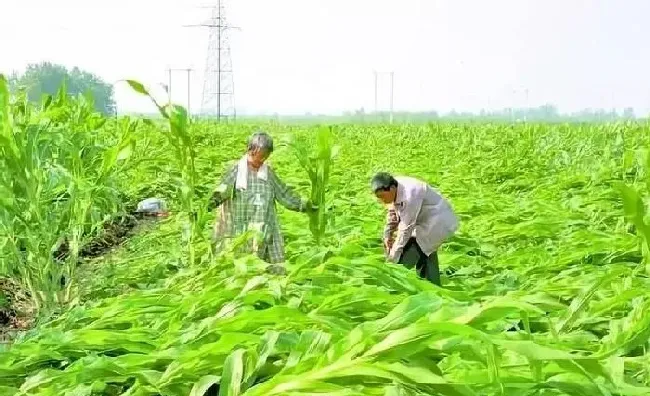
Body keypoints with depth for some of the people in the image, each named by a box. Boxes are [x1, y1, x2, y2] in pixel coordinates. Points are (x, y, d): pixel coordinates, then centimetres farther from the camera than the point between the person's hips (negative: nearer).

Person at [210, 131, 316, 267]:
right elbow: (225, 185, -18)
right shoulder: (237, 170, -2)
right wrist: (217, 197, -38)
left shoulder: (268, 172, 12)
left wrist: (303, 205, 22)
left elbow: (284, 193, 21)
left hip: (265, 234, 4)